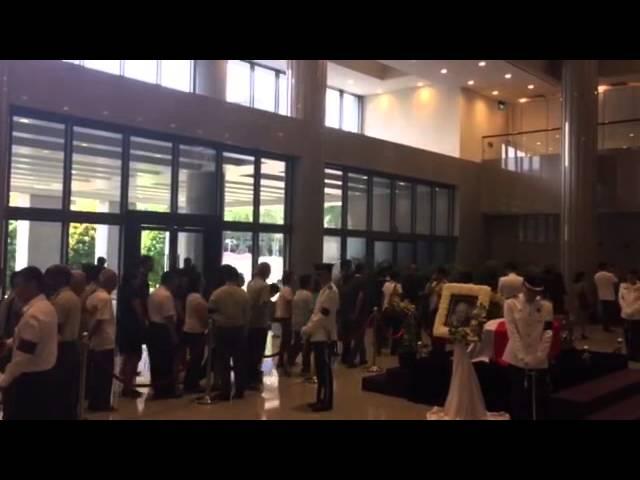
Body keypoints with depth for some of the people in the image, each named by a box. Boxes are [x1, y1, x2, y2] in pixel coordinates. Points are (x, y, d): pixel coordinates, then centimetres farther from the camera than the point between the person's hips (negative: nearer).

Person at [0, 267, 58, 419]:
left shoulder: (33, 315, -21)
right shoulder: (48, 307, 8)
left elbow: (23, 355, -23)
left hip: (29, 381, -9)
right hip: (45, 375, 9)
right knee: (42, 416, 15)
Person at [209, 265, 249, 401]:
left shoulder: (217, 293, -10)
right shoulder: (243, 294, -4)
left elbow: (210, 310, -3)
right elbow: (247, 314, 1)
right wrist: (245, 328, 11)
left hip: (223, 330, -2)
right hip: (239, 330, 2)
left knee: (223, 363, 4)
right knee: (239, 362, 10)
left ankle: (225, 392, 4)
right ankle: (239, 391, 13)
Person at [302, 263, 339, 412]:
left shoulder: (331, 291, -16)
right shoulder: (324, 290, 16)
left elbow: (323, 315, -20)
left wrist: (308, 329, -15)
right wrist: (308, 328, 6)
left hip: (324, 336, -9)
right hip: (319, 335, 9)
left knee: (325, 369, -1)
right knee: (320, 369, 14)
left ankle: (327, 402, 8)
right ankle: (321, 399, 23)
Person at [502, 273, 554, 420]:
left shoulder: (547, 306, 2)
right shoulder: (511, 304, -3)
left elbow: (548, 334, -1)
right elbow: (512, 333, -8)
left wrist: (539, 357, -10)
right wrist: (523, 357, -13)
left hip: (539, 362, 2)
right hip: (516, 360, -1)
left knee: (539, 399, 5)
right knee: (518, 400, 4)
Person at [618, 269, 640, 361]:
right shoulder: (623, 286, 7)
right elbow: (620, 298, 5)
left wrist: (633, 310, -18)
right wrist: (625, 309, -8)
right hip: (626, 315, 4)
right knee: (627, 336, 9)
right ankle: (629, 354, 21)